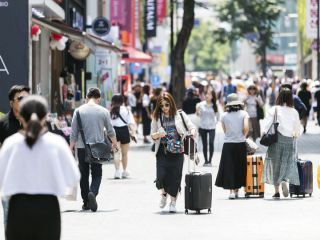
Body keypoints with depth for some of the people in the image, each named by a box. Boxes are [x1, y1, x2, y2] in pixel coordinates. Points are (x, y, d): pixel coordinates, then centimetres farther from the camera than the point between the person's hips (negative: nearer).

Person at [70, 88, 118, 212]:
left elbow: (73, 132, 0)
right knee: (97, 174, 5)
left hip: (82, 147, 1)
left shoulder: (79, 111, -1)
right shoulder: (103, 112, 0)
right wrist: (114, 143, 30)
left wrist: (71, 148, 9)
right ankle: (93, 192, -23)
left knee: (84, 175, 10)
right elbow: (110, 131, 12)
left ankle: (86, 202, 13)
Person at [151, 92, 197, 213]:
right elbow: (152, 135, 9)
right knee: (161, 177, -9)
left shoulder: (180, 115, 2)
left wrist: (191, 134, -19)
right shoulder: (157, 117, 5)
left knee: (175, 177, -2)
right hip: (162, 152, 1)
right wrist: (158, 134, -13)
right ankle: (164, 194, 24)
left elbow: (192, 128, 4)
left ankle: (173, 202, 15)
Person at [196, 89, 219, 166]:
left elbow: (217, 115, 9)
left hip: (211, 127, -1)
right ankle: (206, 161, 12)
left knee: (211, 143, -13)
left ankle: (210, 161, -7)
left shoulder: (215, 106, -2)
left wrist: (215, 122, 1)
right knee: (204, 144, 5)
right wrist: (198, 111, -22)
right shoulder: (201, 104, -2)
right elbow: (198, 114, -3)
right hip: (203, 127, 1)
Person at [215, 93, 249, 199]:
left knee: (229, 167, 3)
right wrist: (243, 135, 7)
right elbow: (246, 128, -12)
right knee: (239, 167, 13)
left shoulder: (224, 115, -1)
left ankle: (231, 191, -7)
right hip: (240, 144, 1)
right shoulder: (243, 113, -2)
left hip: (228, 144, -1)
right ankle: (236, 190, 19)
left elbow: (225, 130, 1)